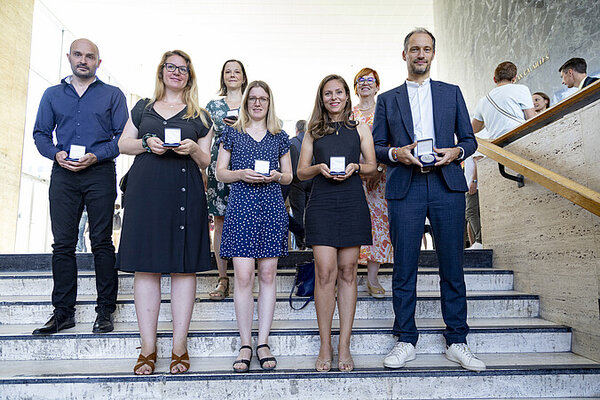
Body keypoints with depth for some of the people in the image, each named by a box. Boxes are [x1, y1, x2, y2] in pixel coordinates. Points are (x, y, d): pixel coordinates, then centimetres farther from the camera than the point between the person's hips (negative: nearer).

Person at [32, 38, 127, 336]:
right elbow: (40, 133, 15)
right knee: (63, 243, 1)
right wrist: (56, 154, -5)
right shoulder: (53, 95, 19)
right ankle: (63, 311, 10)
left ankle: (105, 310, 5)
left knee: (101, 242, -2)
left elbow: (123, 136, 2)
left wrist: (96, 156, -12)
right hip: (63, 173, 3)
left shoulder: (112, 95, 10)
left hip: (100, 173, -2)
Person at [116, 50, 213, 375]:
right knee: (145, 266, -2)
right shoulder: (143, 108, 20)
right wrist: (147, 143, -3)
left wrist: (193, 149, -8)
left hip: (185, 192, 0)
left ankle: (179, 346, 7)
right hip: (145, 190, 1)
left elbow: (205, 161, 14)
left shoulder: (200, 116, 17)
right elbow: (123, 144, 16)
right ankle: (148, 347, 8)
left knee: (184, 266, -3)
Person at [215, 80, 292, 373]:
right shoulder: (232, 133, 12)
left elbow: (288, 176, 16)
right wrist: (241, 174, -11)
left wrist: (276, 176, -6)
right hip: (241, 208, -1)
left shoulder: (279, 137, 16)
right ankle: (245, 345, 6)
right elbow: (220, 172, 8)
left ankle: (263, 343, 12)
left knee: (268, 274, 2)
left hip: (272, 208, 2)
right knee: (243, 276, -7)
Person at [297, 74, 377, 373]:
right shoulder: (314, 132, 13)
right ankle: (325, 347, 5)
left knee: (347, 272, 2)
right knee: (325, 272, -7)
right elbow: (301, 172, 12)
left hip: (353, 204, 1)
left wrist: (355, 167, -7)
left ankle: (344, 346, 11)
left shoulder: (360, 129, 14)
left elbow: (372, 166, 13)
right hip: (321, 204, 0)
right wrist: (319, 168, -8)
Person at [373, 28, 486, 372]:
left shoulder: (452, 93, 18)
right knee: (404, 269, 0)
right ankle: (406, 341, 13)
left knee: (452, 267, 2)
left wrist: (456, 152, -5)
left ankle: (457, 342, 15)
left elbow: (469, 139, 16)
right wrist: (396, 153, -9)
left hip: (447, 185, 1)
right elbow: (376, 147, 11)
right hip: (404, 189, 0)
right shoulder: (387, 99, 16)